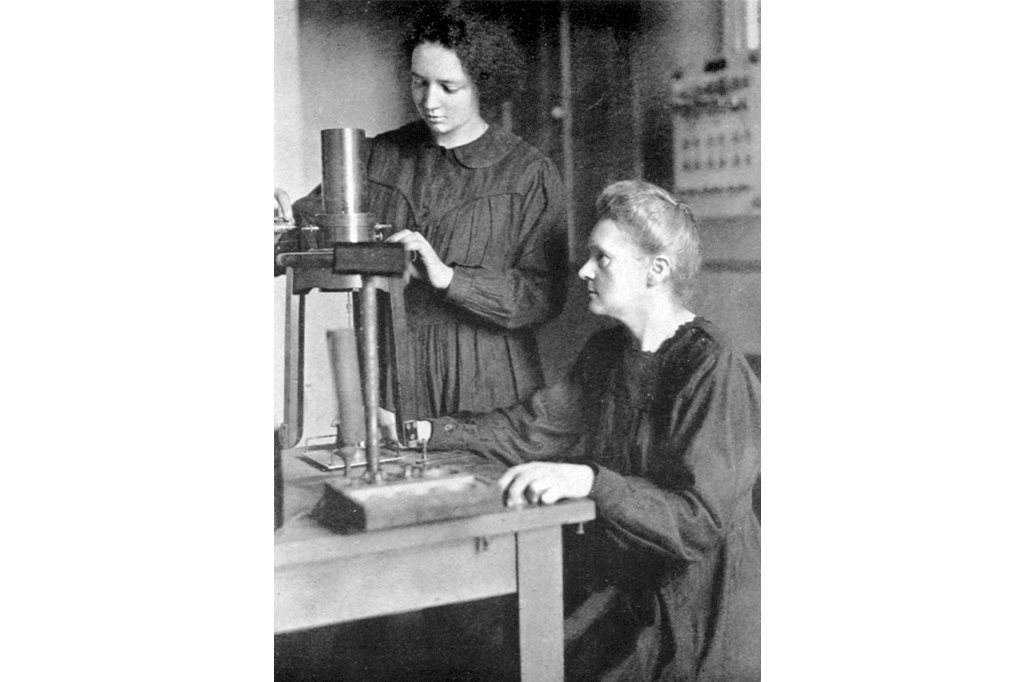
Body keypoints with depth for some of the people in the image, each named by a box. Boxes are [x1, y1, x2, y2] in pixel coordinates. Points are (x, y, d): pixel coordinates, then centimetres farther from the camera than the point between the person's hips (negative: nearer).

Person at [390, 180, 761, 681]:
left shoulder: (714, 370, -18)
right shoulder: (606, 353, 9)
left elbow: (700, 522, -25)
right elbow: (528, 430, 8)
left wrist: (588, 480, -37)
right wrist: (422, 431, -1)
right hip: (615, 596, 7)